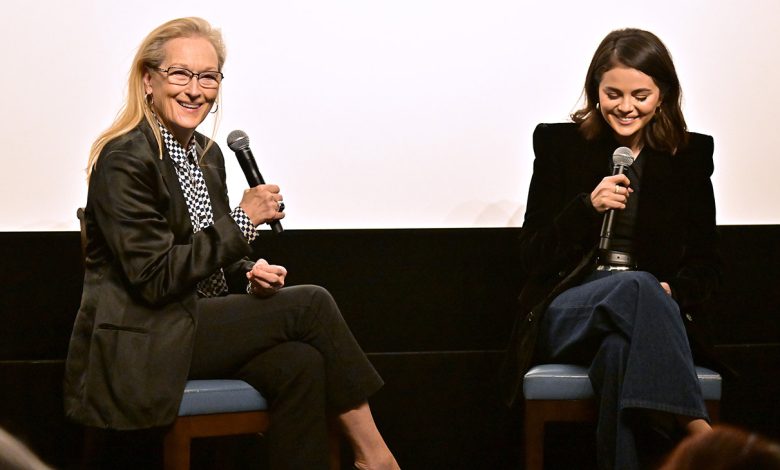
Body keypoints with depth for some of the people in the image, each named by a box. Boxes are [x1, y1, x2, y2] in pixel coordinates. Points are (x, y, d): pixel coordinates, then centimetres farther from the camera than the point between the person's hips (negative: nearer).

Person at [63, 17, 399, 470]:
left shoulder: (208, 154, 12)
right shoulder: (124, 159, -15)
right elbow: (154, 279, -20)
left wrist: (250, 275, -2)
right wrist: (244, 220, -16)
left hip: (203, 322, 7)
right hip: (145, 345, -7)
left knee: (301, 363, -21)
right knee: (311, 304, -14)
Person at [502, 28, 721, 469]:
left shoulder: (692, 153, 12)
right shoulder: (559, 143, 7)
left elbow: (706, 265, 13)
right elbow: (533, 258, 4)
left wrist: (673, 291, -11)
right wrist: (587, 206, -13)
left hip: (658, 309, 1)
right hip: (567, 312, -1)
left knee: (622, 348, -38)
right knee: (636, 287, -36)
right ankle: (697, 432, -47)